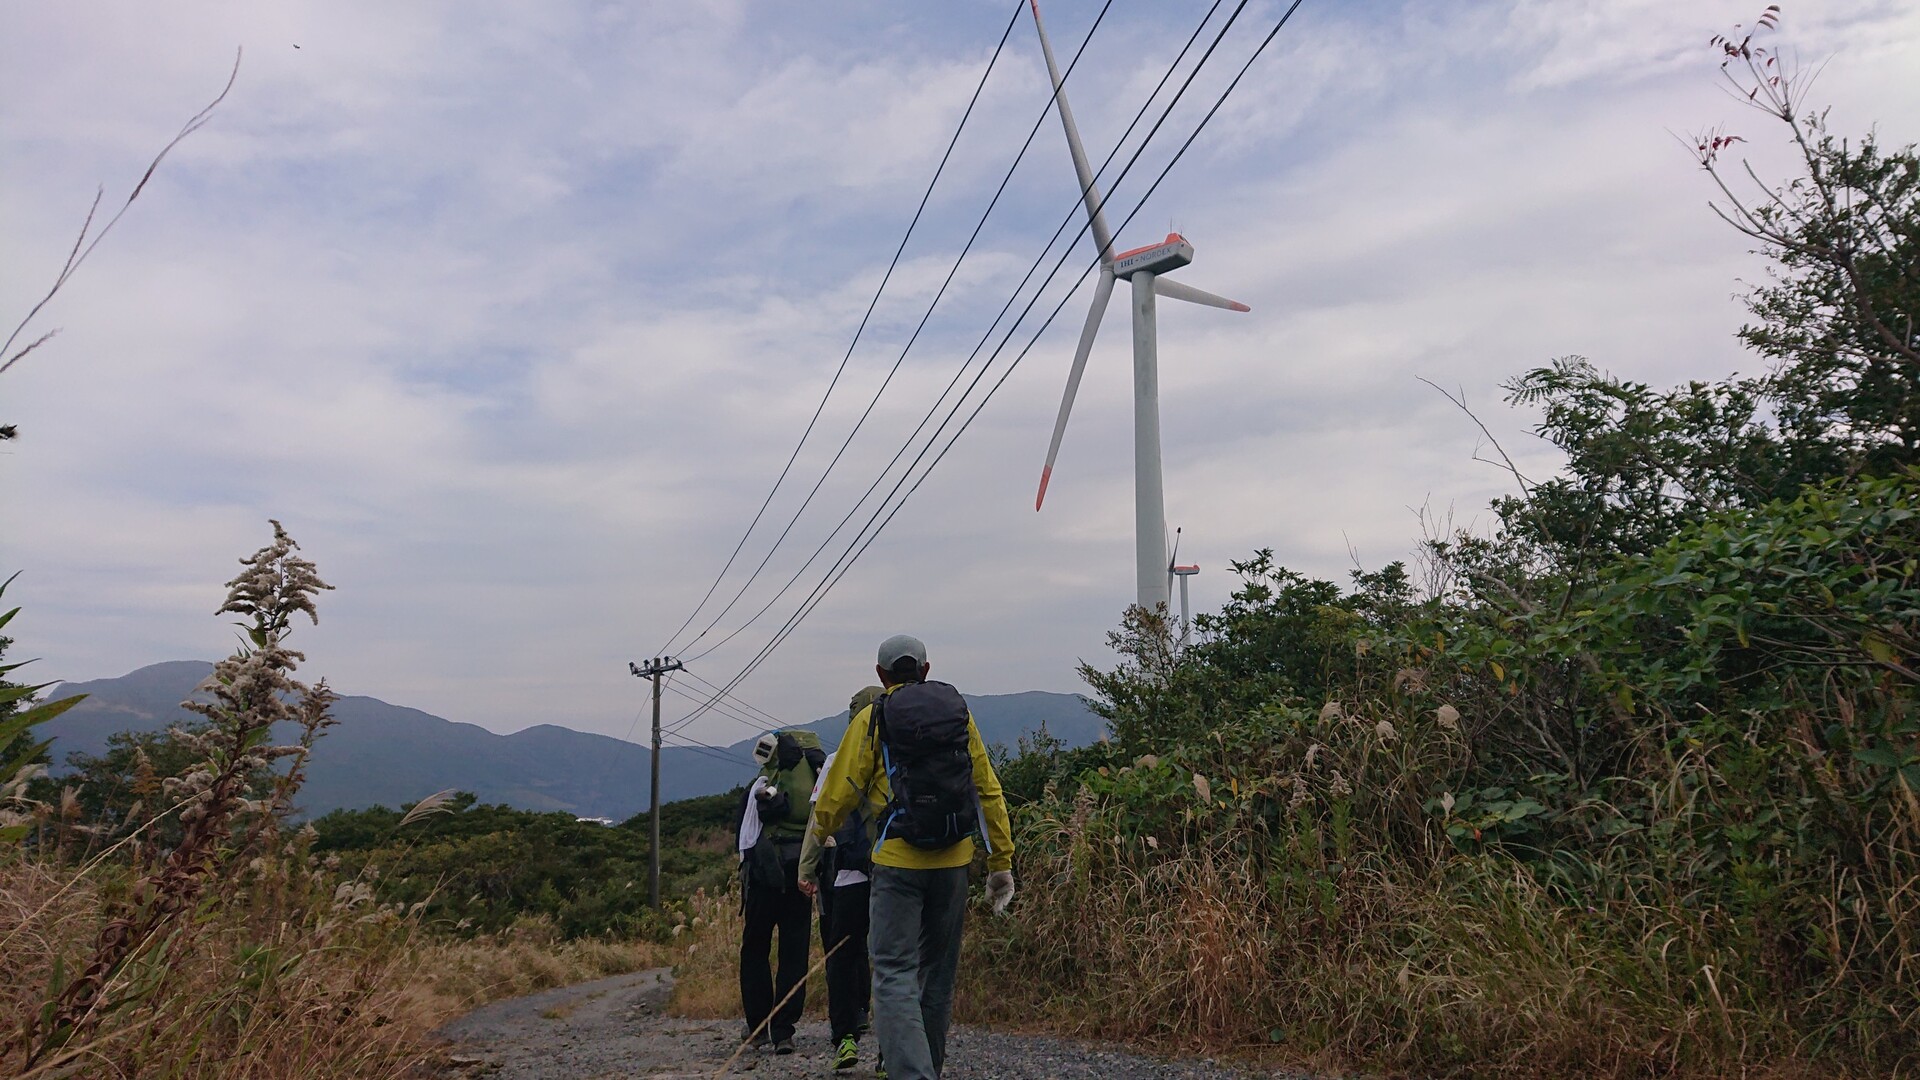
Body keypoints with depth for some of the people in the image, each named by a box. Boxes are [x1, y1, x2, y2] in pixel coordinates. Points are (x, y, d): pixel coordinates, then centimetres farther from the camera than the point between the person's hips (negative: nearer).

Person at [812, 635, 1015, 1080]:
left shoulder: (872, 718, -2)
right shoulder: (959, 712, 8)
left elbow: (840, 791, 1)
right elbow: (989, 792, 8)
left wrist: (822, 828, 23)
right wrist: (1001, 862, 13)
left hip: (898, 862, -4)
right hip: (953, 861, 4)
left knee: (894, 972, -2)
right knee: (938, 972, 17)